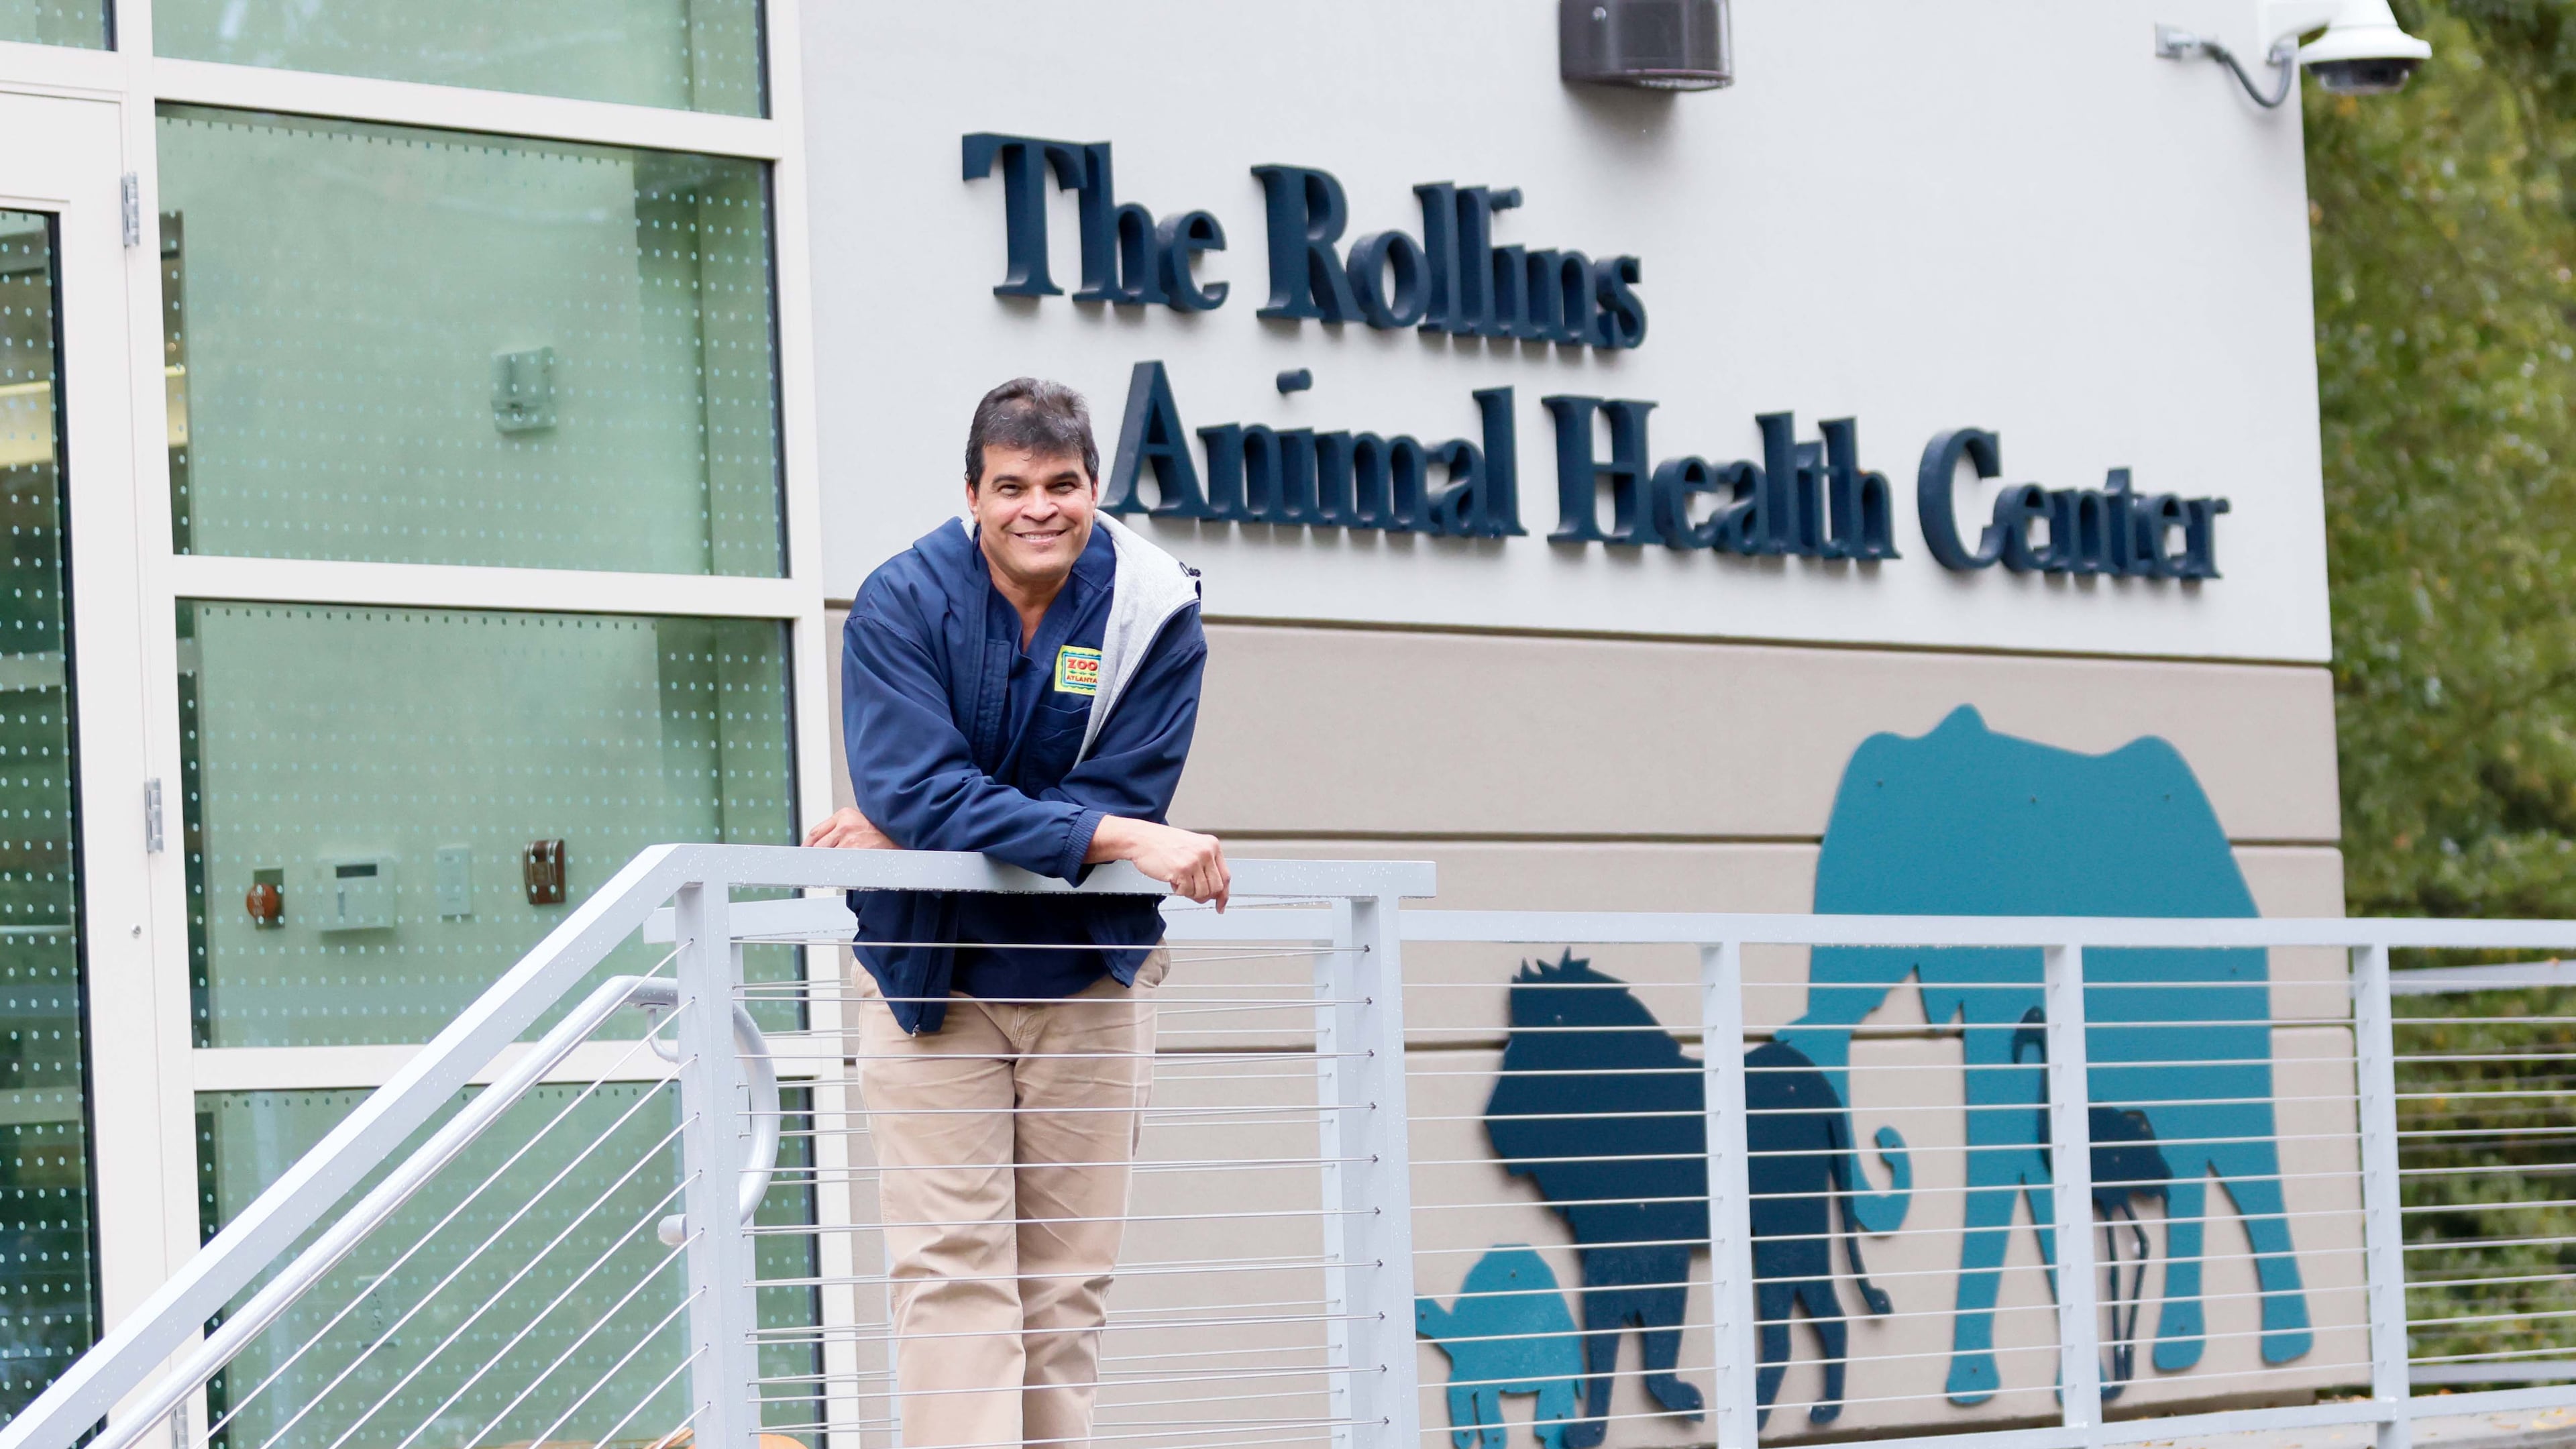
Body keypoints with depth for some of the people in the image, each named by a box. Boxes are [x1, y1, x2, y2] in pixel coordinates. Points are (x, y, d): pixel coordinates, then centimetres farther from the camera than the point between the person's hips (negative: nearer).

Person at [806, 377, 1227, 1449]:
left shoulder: (1155, 612, -7)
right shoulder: (902, 606, -11)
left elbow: (1121, 799, -14)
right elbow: (921, 790, -22)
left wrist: (906, 835, -19)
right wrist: (1116, 838, -31)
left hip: (1090, 980, 2)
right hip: (930, 976, -2)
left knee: (1069, 1275, 5)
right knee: (950, 1268, -8)